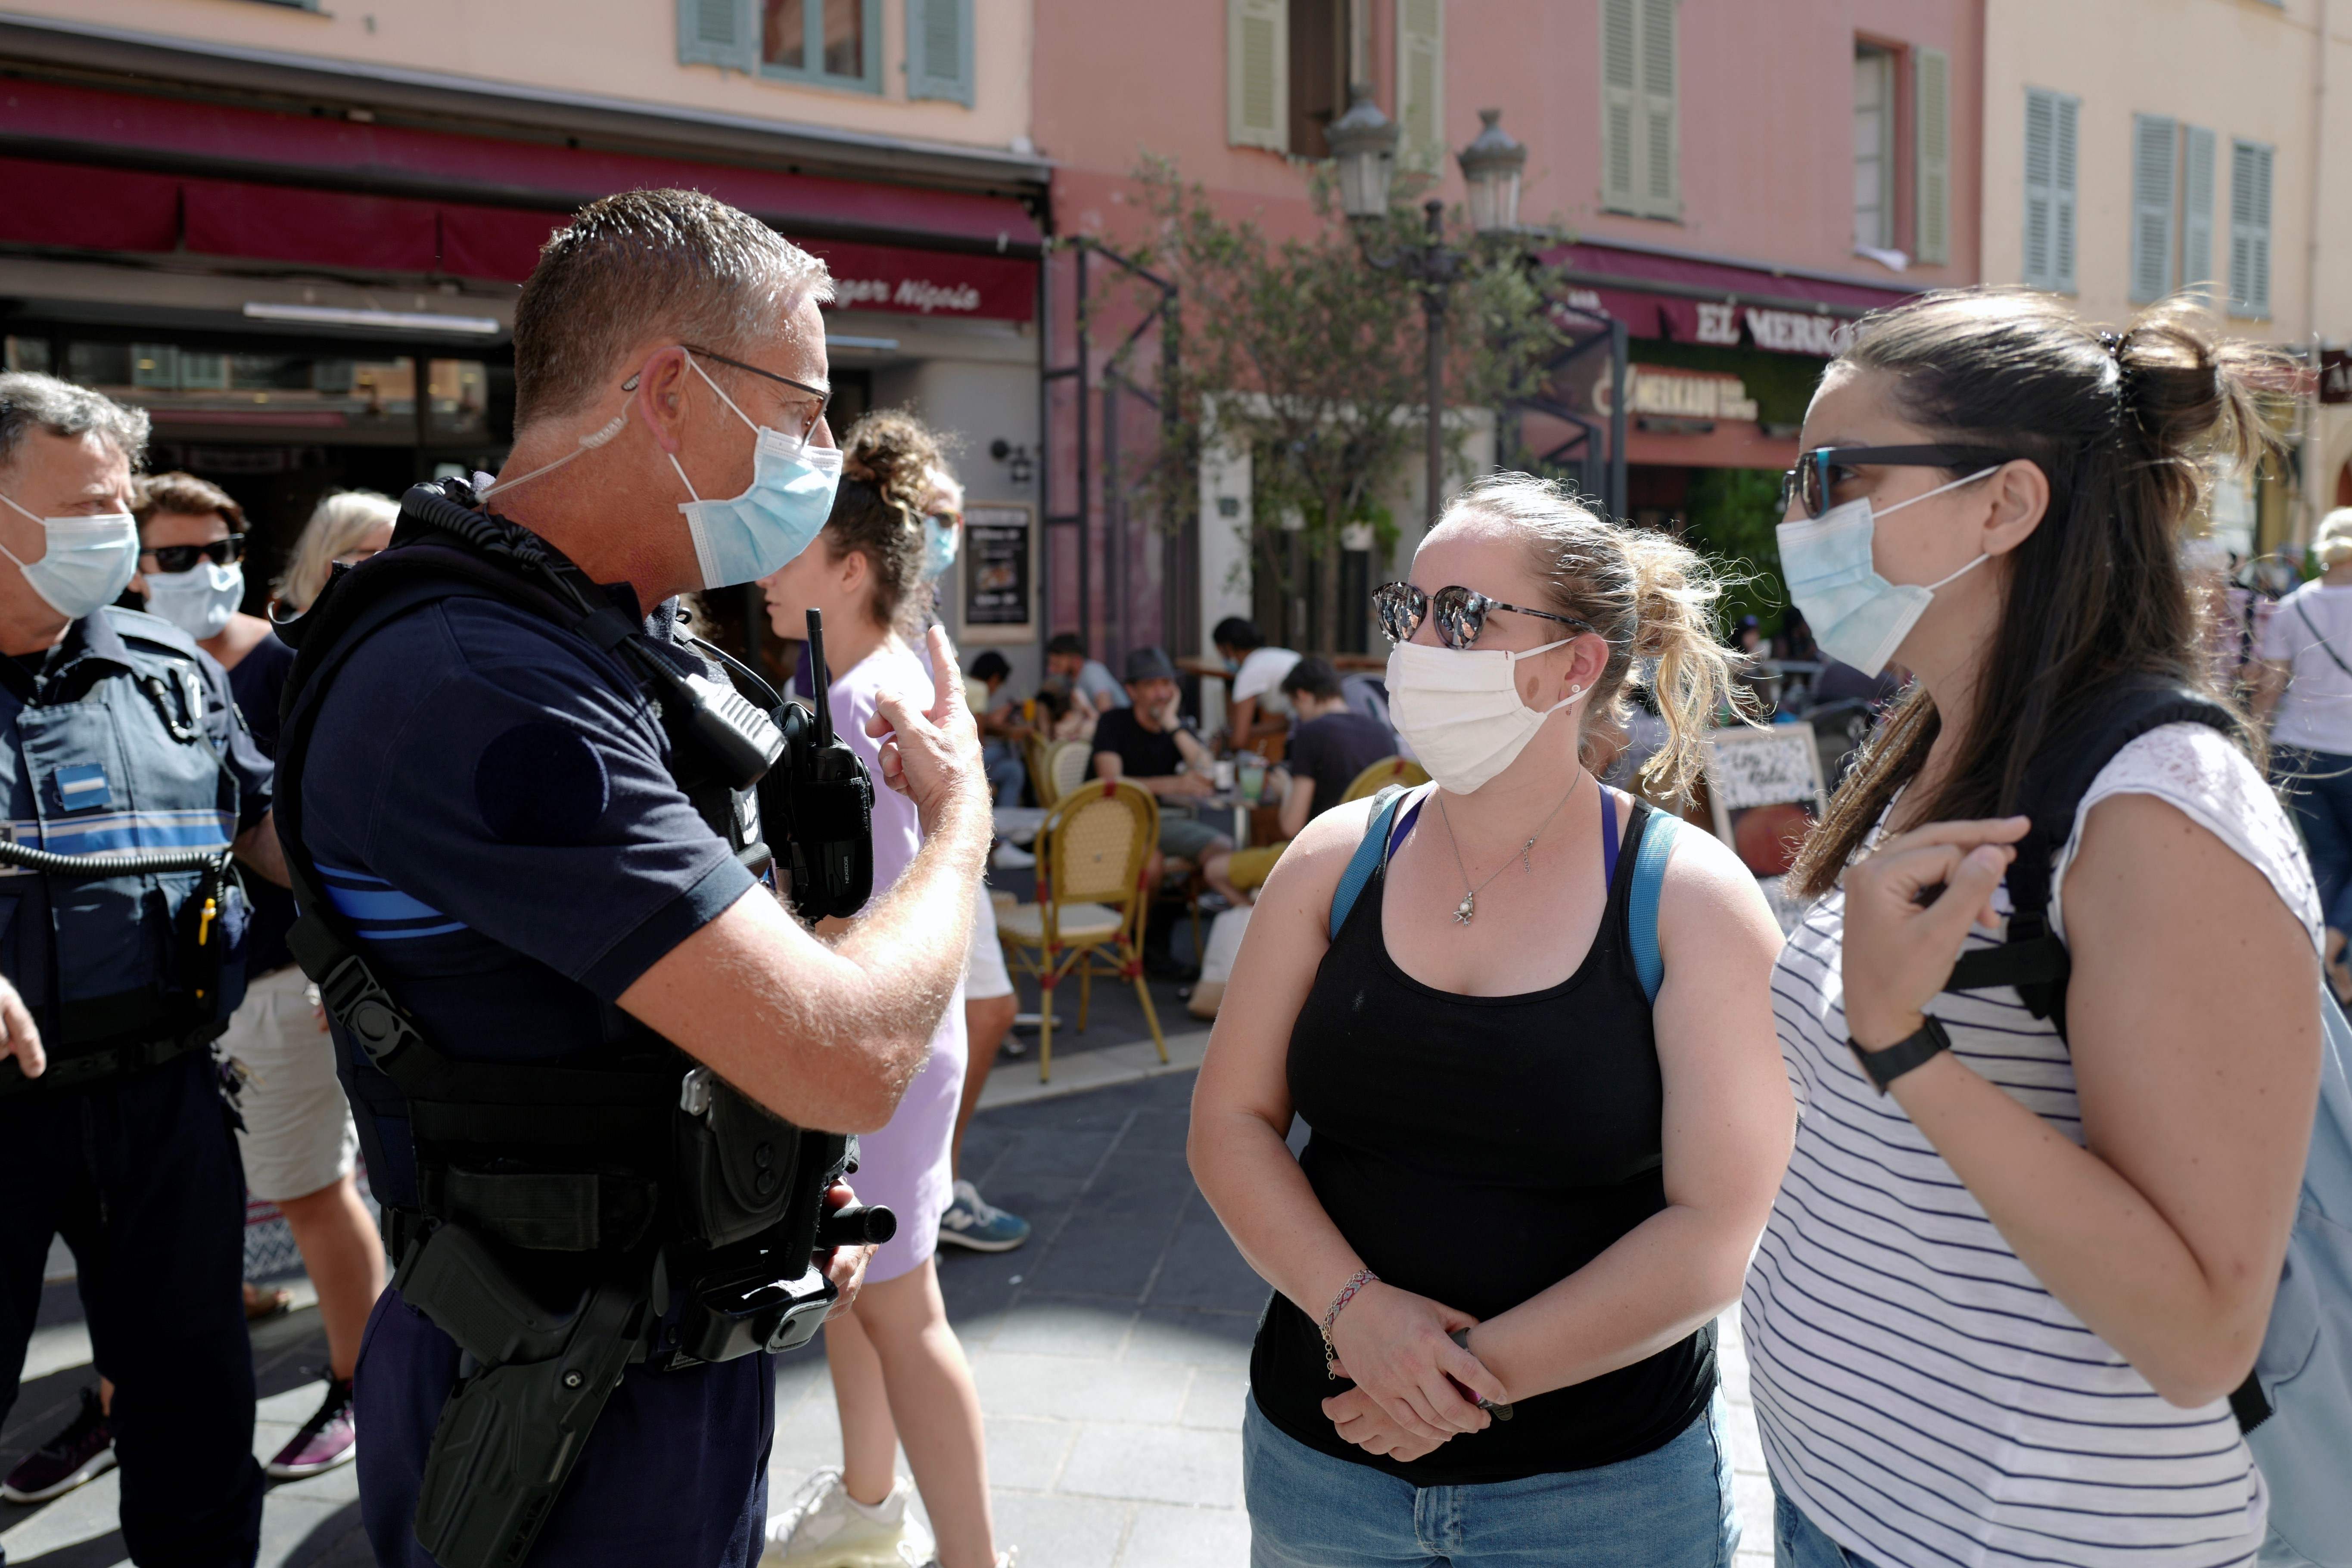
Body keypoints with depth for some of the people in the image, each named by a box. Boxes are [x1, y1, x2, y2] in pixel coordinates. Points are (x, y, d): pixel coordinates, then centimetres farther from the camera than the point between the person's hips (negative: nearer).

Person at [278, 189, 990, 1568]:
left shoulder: (614, 651, 6)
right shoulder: (480, 689, -28)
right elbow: (851, 1055, -30)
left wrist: (785, 1185, 11)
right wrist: (961, 815, -13)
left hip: (688, 1344, 9)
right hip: (573, 1436, -9)